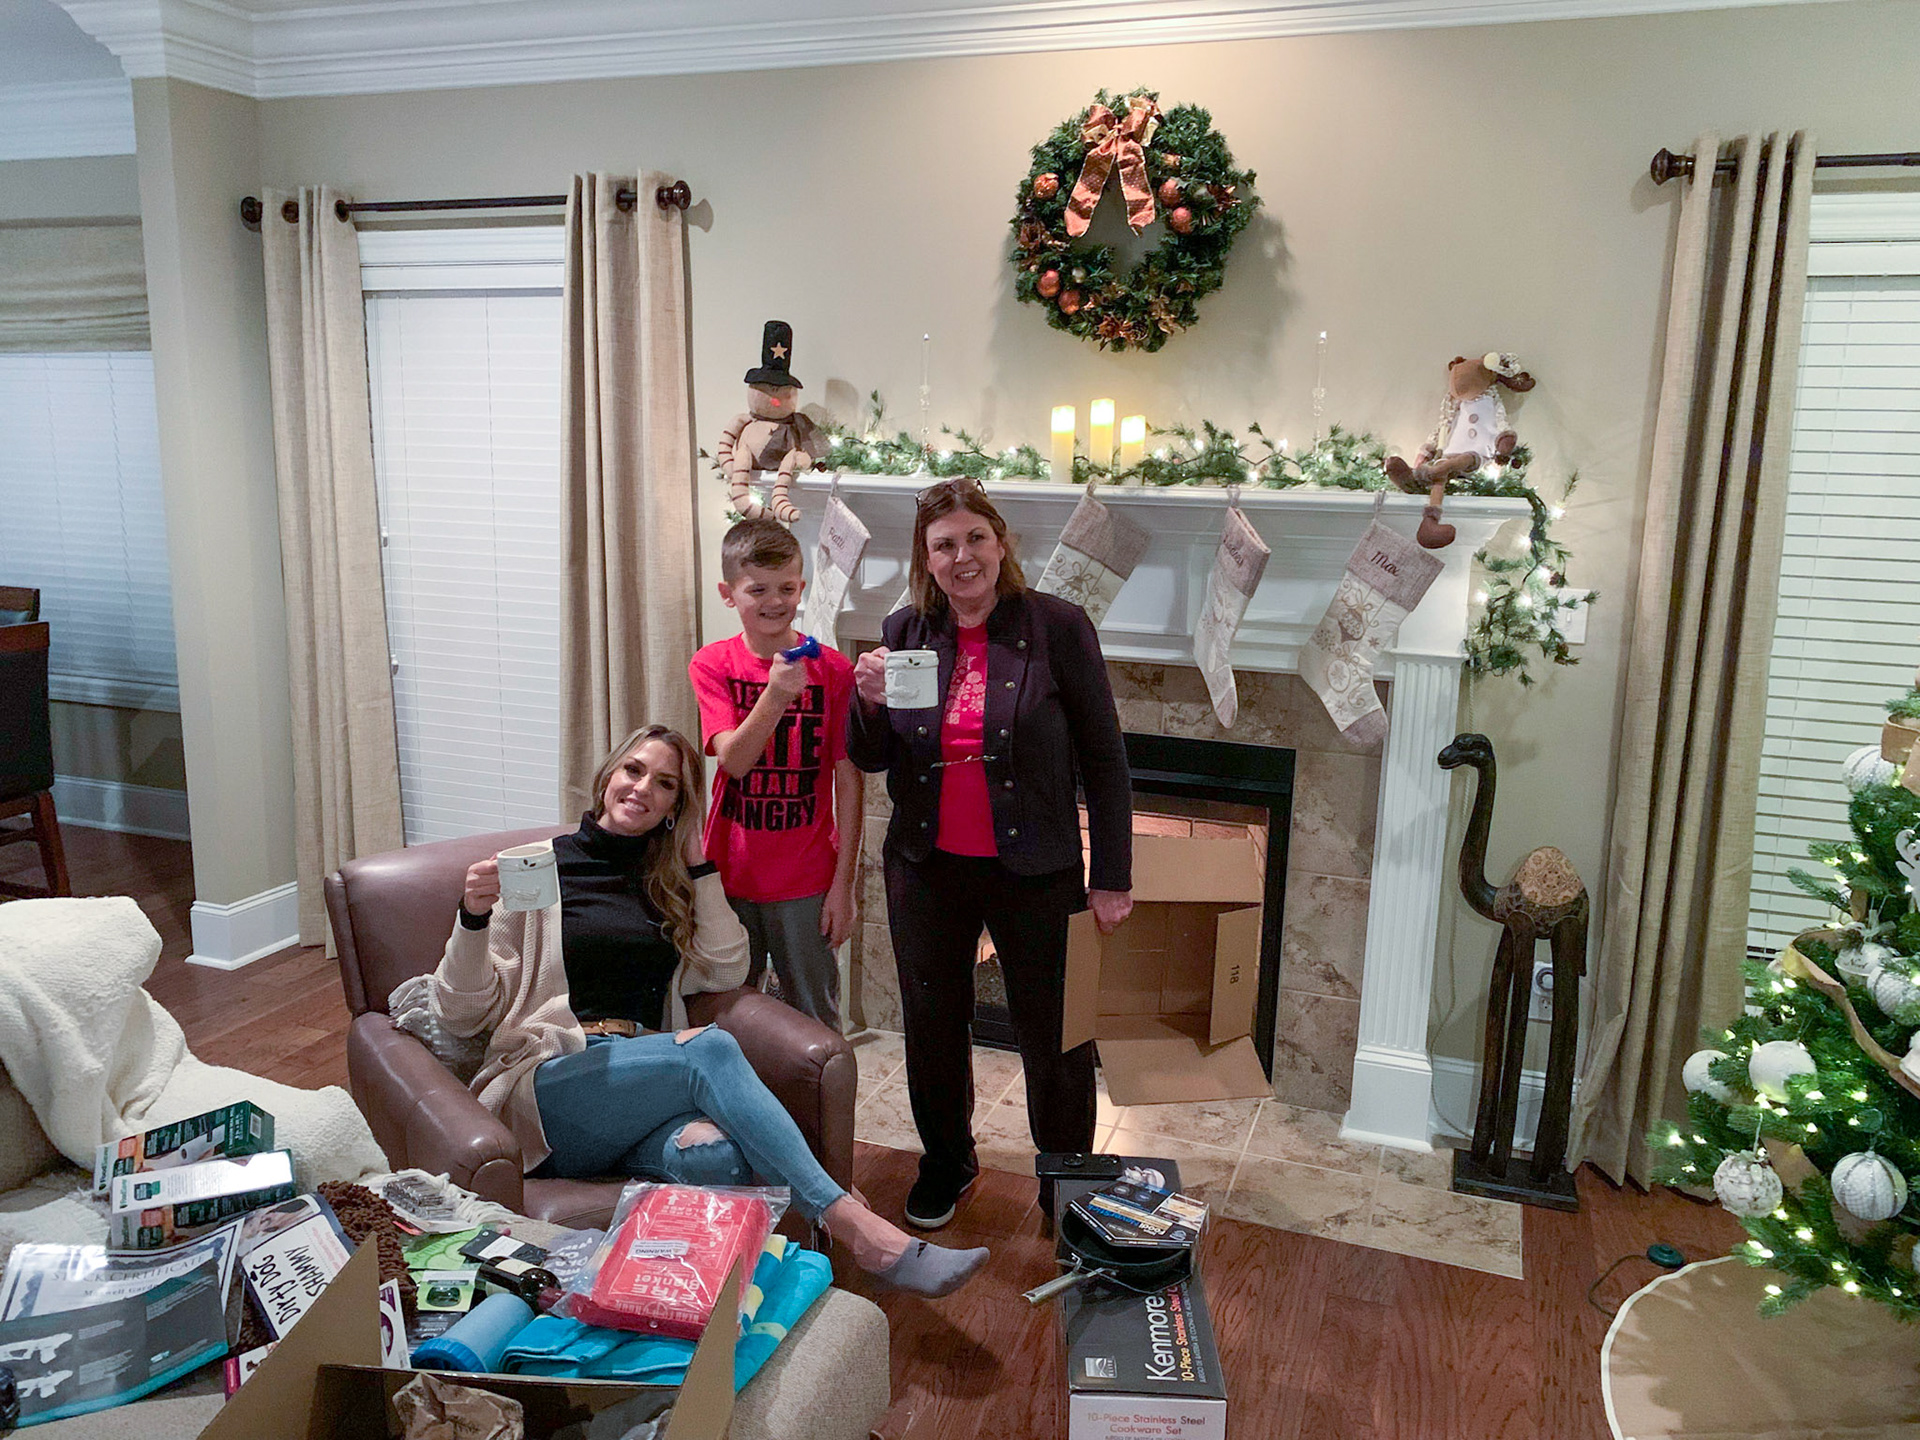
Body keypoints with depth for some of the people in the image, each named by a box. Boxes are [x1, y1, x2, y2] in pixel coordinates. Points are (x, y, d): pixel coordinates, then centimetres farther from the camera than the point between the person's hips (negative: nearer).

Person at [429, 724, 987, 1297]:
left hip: (643, 1070, 3)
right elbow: (464, 1013, 4)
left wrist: (698, 865, 8)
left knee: (713, 1154, -38)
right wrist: (473, 918, -14)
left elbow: (726, 971, 8)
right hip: (548, 1083, -3)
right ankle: (853, 1226, -35)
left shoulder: (667, 884, 21)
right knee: (710, 1048, -33)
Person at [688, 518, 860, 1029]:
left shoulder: (832, 669, -6)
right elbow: (733, 760, -14)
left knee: (816, 1022, 8)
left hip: (807, 882, -1)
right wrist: (776, 695, -30)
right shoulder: (712, 664, -2)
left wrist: (843, 882, -5)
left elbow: (849, 781, -4)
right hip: (729, 873, 1)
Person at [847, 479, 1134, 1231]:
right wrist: (870, 702, -17)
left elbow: (1103, 759, -7)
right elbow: (872, 760, 5)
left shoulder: (1057, 626, -10)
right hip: (927, 867, 4)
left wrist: (1111, 877, -7)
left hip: (1034, 870, -3)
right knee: (932, 1021, 18)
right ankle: (946, 1161, 42)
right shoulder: (903, 633, 0)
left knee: (1054, 1030, 9)